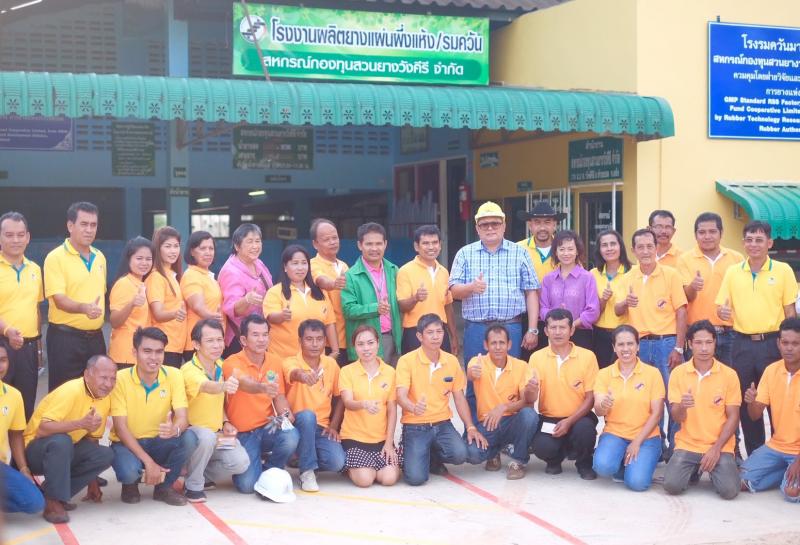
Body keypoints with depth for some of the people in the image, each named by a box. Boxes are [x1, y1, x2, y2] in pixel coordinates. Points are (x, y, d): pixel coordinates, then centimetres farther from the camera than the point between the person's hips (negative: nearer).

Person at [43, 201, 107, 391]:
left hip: (95, 337, 6)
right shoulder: (55, 258, -10)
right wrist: (84, 308, -36)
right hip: (65, 337, -6)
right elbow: (59, 300, -19)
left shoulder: (100, 257, 11)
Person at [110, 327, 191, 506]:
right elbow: (120, 427, -17)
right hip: (127, 443, -3)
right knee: (129, 471, -35)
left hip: (159, 442, 3)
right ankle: (131, 483, 5)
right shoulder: (121, 379, -16)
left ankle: (164, 486, -1)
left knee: (188, 438, -28)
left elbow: (182, 418, -16)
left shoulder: (174, 375, -9)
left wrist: (175, 429, -43)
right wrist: (148, 461, -26)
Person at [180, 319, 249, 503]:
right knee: (207, 436, -39)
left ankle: (204, 474, 11)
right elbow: (207, 386, -47)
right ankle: (193, 485, -15)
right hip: (191, 431, -6)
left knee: (241, 463, -18)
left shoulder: (220, 365, -1)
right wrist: (224, 385, -69)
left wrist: (225, 422, 1)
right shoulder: (189, 370, -24)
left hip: (217, 432, 6)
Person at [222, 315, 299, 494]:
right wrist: (263, 388, -57)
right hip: (242, 433, -4)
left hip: (268, 427, 4)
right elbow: (243, 383, -35)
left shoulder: (274, 362, 4)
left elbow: (279, 396, 10)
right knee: (247, 485, -21)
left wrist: (285, 413, -13)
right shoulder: (233, 363, -13)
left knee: (291, 437, -30)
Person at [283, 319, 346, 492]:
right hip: (299, 424, -3)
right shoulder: (291, 362, -10)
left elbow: (339, 397, 14)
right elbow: (294, 373, -36)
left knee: (336, 462, -24)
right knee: (307, 415, -38)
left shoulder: (331, 364, 4)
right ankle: (307, 471, -19)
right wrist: (303, 375, -61)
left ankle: (304, 458, 11)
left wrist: (334, 426, 1)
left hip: (322, 427, 3)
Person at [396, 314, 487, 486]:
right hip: (415, 426, -3)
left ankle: (433, 458, 8)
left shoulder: (452, 361, 6)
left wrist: (471, 427, 0)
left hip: (443, 424, 3)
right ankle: (413, 456, 16)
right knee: (416, 477, -21)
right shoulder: (406, 361, -8)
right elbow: (401, 397, -17)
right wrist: (414, 407, -40)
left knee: (460, 454, -28)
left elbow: (459, 397, 11)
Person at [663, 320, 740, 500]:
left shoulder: (729, 374, -3)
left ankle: (714, 469, 12)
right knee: (672, 485, -22)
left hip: (720, 446, -1)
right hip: (687, 444, 1)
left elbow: (733, 417, -2)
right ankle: (693, 470, 13)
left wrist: (716, 449, -12)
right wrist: (682, 406, -26)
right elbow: (677, 418, -2)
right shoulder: (678, 373, -2)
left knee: (729, 490, -22)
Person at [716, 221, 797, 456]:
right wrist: (722, 311, -15)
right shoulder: (732, 271, 6)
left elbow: (790, 310, 1)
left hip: (772, 343, -2)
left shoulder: (783, 270, 0)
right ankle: (754, 456, 20)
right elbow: (721, 306, 9)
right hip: (742, 344, 3)